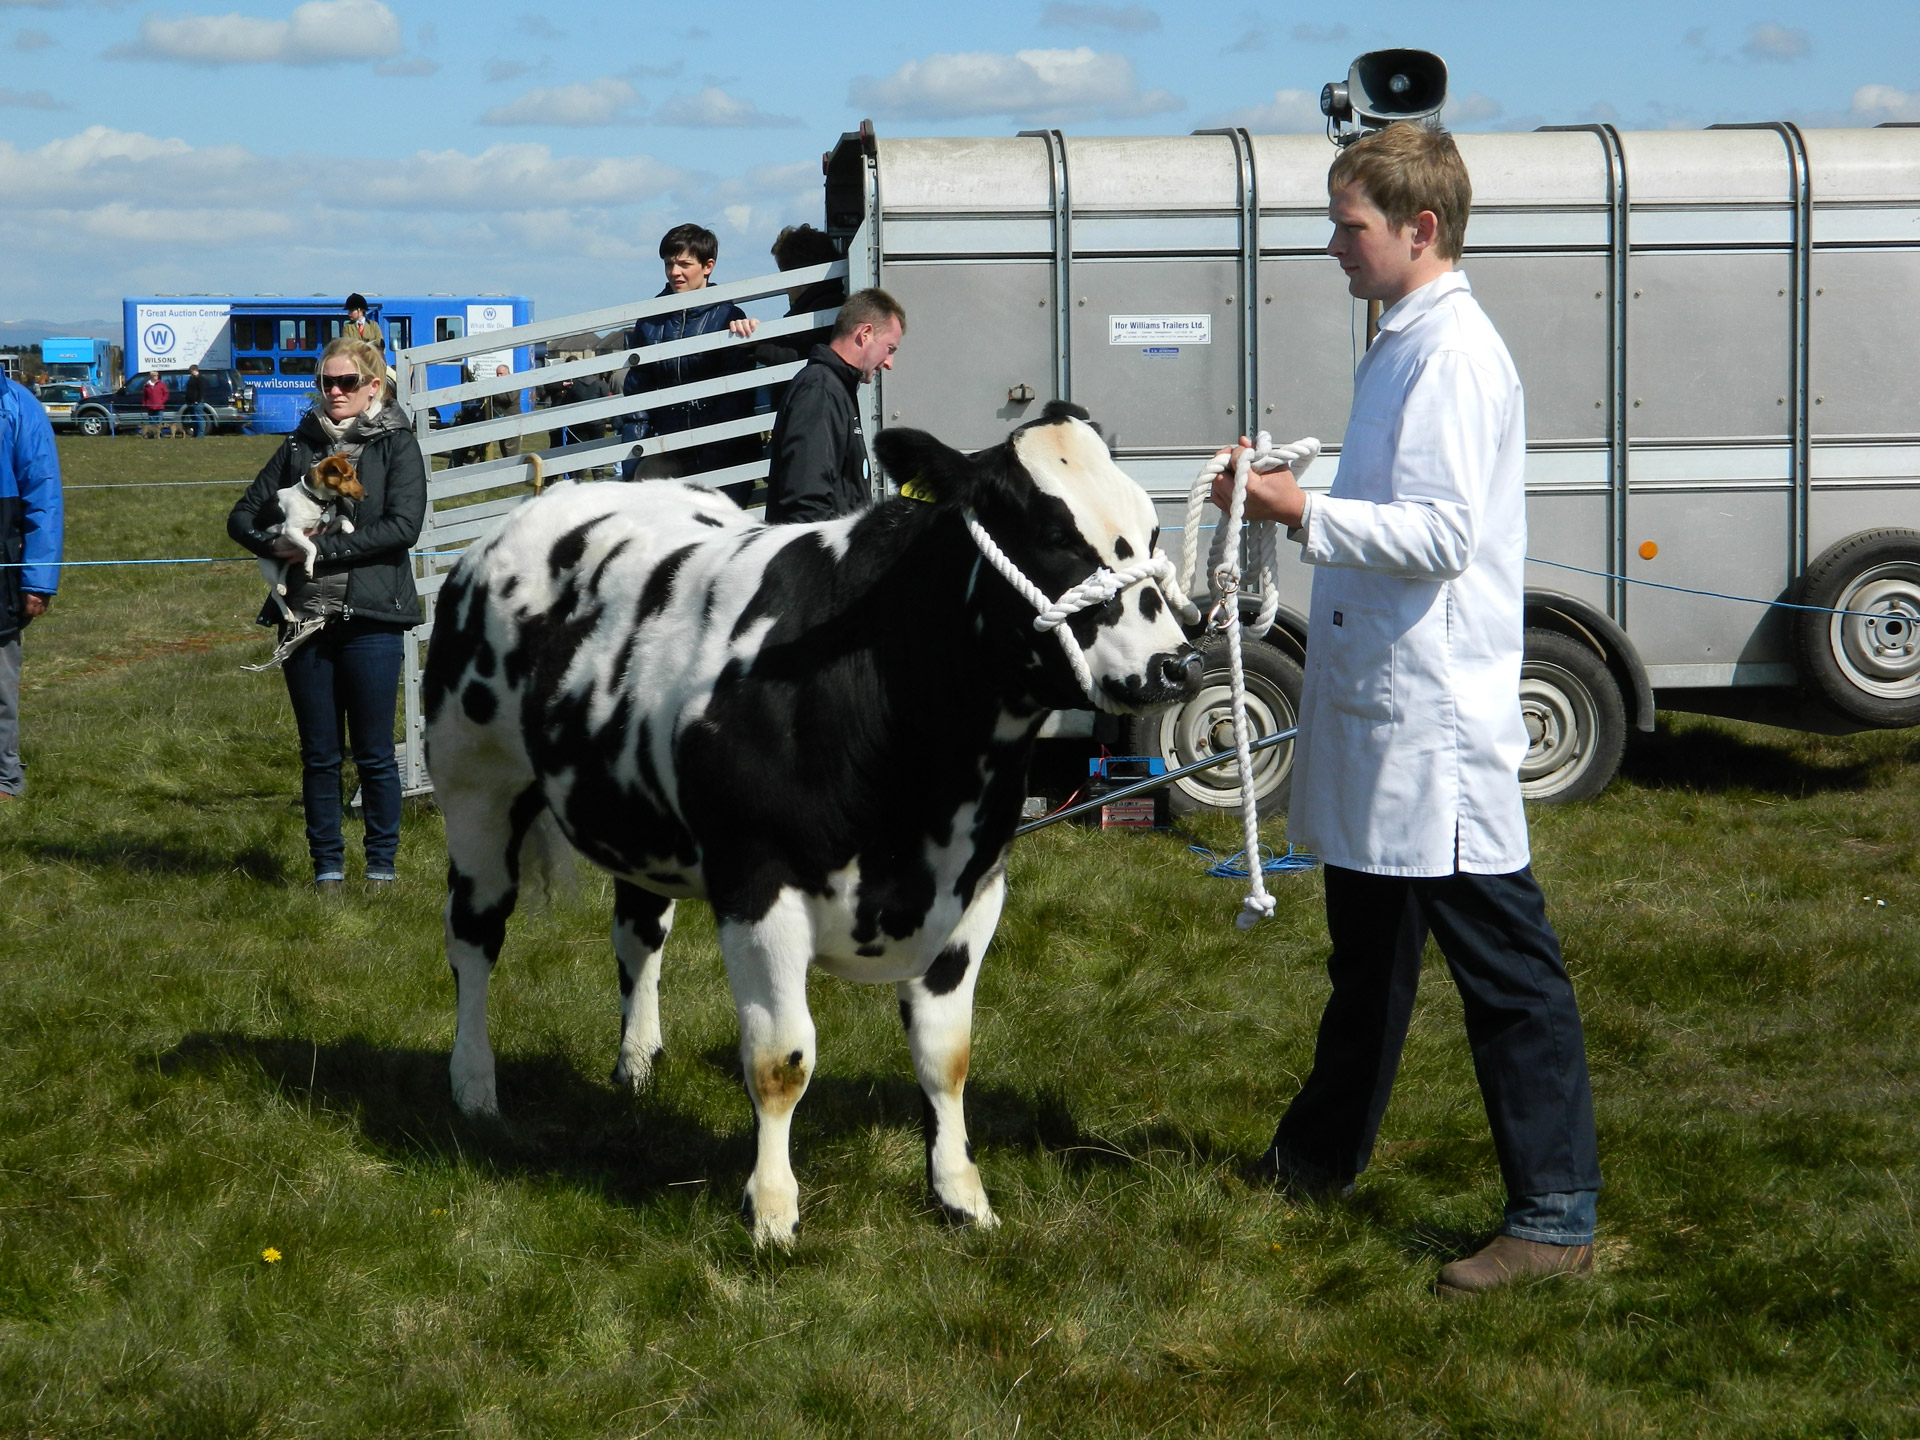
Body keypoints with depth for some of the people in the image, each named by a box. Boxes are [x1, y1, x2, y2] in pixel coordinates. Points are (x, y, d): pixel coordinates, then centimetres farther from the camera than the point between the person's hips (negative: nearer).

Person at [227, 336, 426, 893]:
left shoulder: (396, 445, 1)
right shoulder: (299, 446, 13)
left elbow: (402, 527, -12)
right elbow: (243, 517, 13)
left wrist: (322, 548, -15)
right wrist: (278, 545, -8)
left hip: (370, 619, -4)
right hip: (304, 619, 4)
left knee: (374, 754, 2)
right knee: (318, 755, 8)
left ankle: (381, 866, 13)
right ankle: (326, 867, 15)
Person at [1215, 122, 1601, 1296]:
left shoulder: (1456, 354, -16)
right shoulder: (1402, 346, 15)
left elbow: (1441, 535, -24)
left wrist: (1307, 513, -20)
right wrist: (1292, 492, 12)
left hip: (1438, 715, -11)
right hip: (1375, 709, 11)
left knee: (1501, 962, -6)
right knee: (1368, 950, 23)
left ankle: (1557, 1217, -1)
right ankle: (1322, 1155, 37)